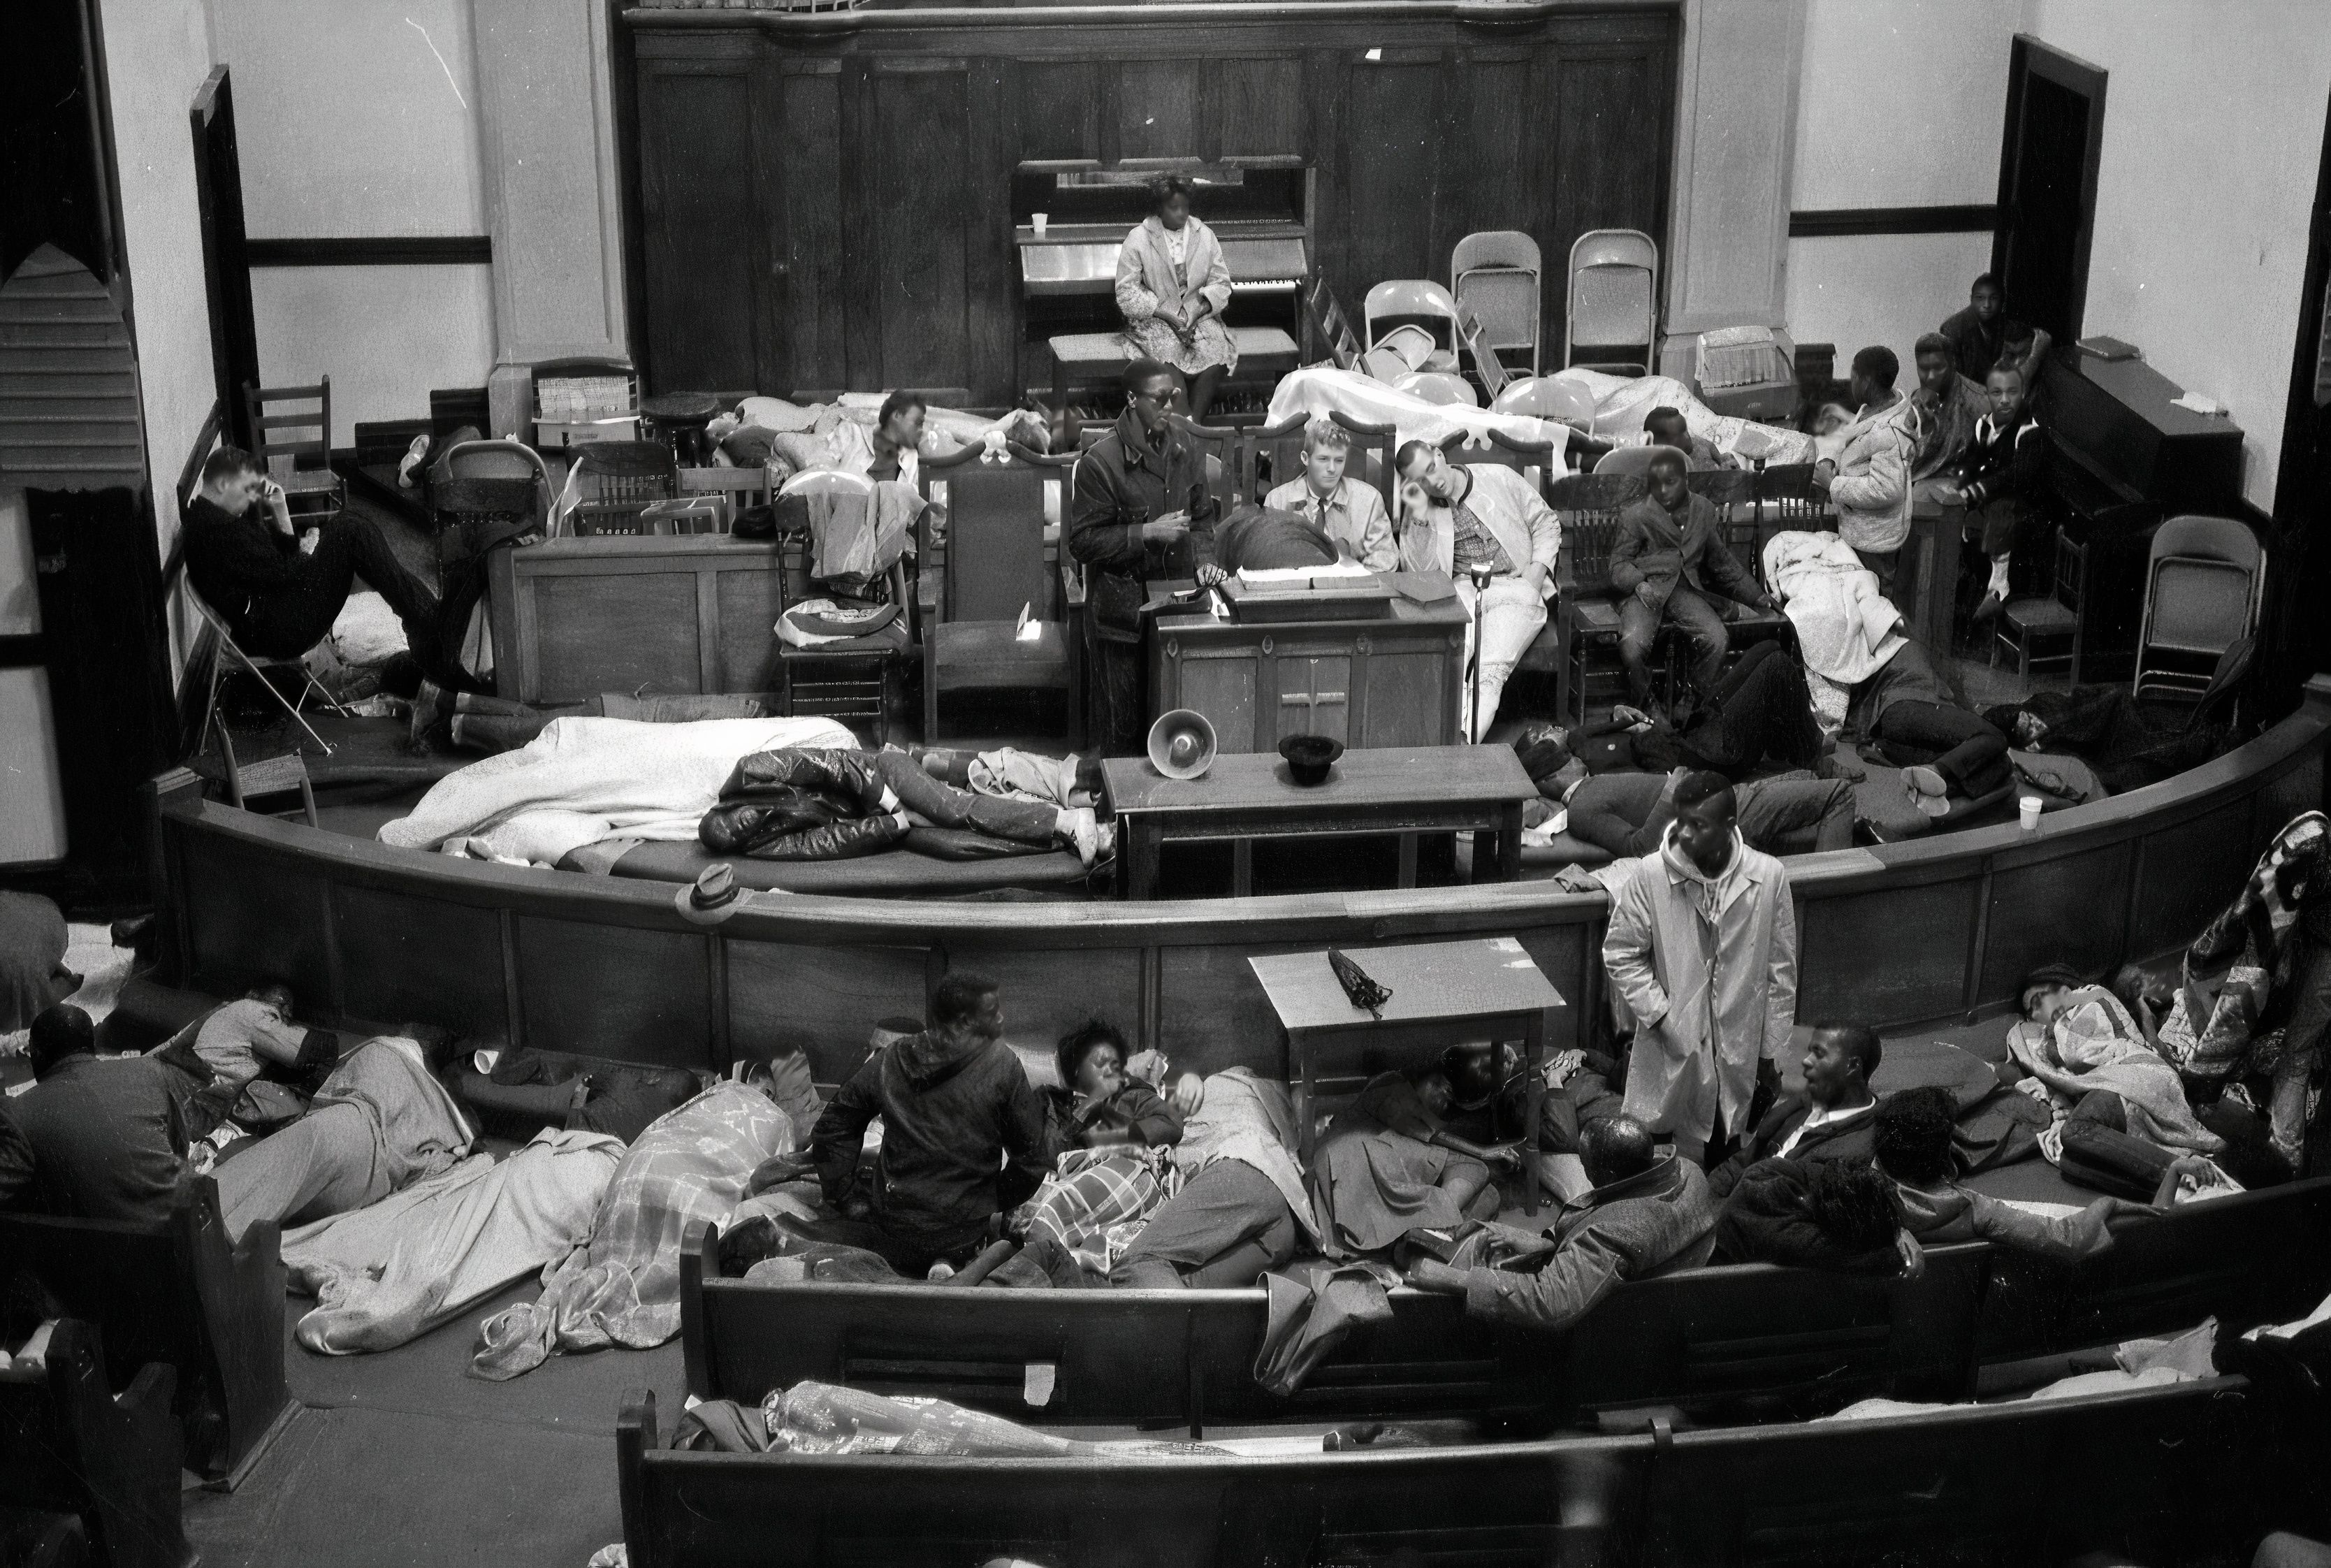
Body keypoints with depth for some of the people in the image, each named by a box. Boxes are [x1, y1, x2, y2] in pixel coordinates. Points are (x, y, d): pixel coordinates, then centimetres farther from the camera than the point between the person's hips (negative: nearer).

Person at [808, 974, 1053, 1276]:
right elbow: (1032, 1155, -5)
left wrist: (846, 1200, 14)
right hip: (963, 1236, -1)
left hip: (892, 1230, 1)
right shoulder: (1002, 1065, -9)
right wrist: (995, 1203, 11)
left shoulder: (888, 1060, 0)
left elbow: (833, 1127, 8)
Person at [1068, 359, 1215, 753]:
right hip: (1123, 605, -5)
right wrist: (1148, 533, -18)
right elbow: (1082, 542, -12)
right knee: (1122, 723, 1)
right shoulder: (1101, 462, -12)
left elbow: (1203, 515, 18)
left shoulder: (1184, 451, 6)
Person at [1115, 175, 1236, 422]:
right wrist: (1166, 313, -15)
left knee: (1217, 356, -28)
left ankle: (1195, 421, -26)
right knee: (1171, 354, -34)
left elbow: (1221, 283, 8)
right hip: (1154, 317, -3)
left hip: (1199, 315, 3)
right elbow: (1127, 292, -5)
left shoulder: (1205, 236, 8)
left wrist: (1197, 311, -11)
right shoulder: (1138, 239, -1)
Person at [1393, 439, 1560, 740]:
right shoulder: (1421, 508, 12)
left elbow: (1546, 523, 16)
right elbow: (1419, 573, 2)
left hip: (1514, 588, -1)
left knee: (1491, 670, -29)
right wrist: (1419, 519, -8)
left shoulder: (1499, 478, 9)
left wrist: (1538, 568, -1)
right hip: (1459, 589, 1)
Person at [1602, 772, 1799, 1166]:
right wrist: (1659, 1013, -11)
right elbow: (1621, 953, -2)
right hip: (1673, 1048, -1)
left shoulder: (1768, 877, -9)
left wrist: (1771, 1050, 4)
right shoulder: (1652, 874, -13)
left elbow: (1780, 970, 0)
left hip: (1739, 1049, 1)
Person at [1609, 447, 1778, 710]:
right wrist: (1639, 583, -20)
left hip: (1686, 590, 3)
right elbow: (1619, 564, 1)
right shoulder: (1635, 516, 2)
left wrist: (1756, 596, 19)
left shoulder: (1705, 511, 13)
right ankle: (1646, 707, -7)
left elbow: (1722, 560, 22)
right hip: (1645, 591, -3)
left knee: (1718, 640, -25)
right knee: (1633, 644, -32)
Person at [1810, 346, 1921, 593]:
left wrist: (1833, 484, -25)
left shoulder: (1888, 434, -31)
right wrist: (1831, 462, 0)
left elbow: (1886, 490, -32)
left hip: (1873, 542, -10)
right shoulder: (1871, 410, 2)